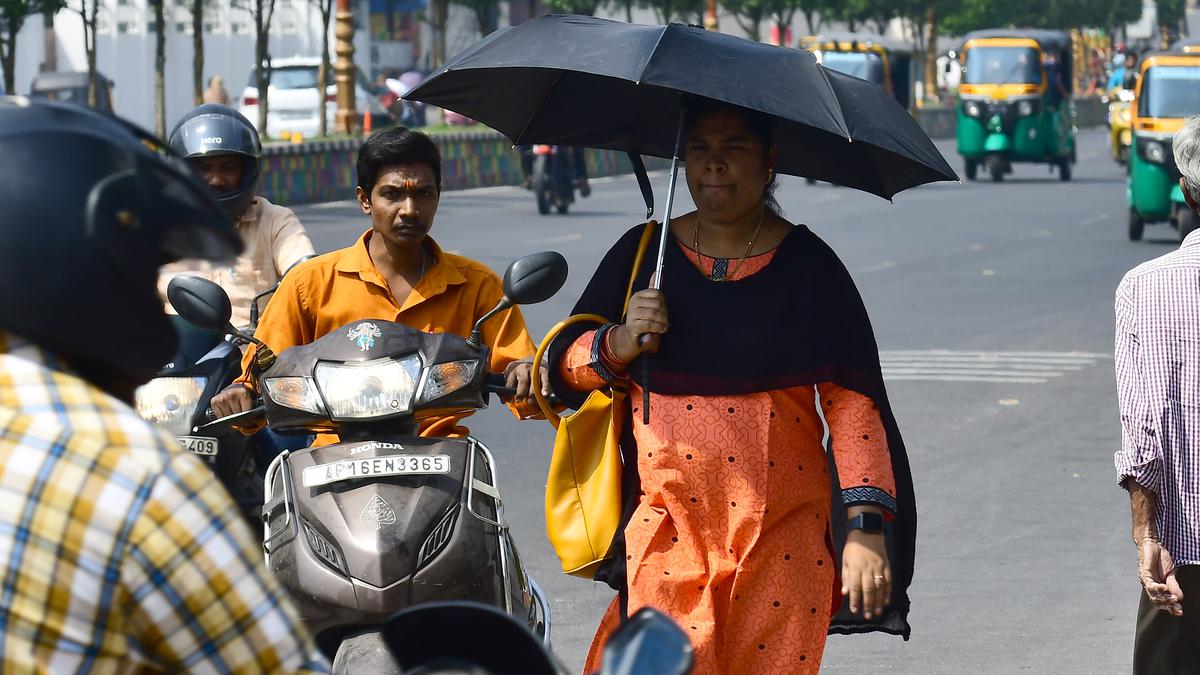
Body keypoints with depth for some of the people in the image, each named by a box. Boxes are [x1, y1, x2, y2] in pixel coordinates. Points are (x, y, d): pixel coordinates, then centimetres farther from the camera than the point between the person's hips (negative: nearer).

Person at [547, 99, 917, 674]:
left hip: (782, 536, -1)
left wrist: (867, 529, -9)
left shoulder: (808, 265, 3)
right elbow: (564, 363, 14)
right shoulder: (642, 254, 8)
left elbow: (852, 401, -1)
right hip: (666, 523, 1)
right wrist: (619, 344, -9)